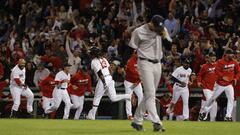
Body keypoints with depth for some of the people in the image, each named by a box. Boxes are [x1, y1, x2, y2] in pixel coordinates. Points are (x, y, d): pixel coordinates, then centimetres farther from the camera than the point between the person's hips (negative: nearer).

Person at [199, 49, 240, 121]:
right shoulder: (220, 62, -16)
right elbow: (217, 71, -22)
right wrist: (222, 77, -34)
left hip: (229, 84, 4)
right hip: (220, 84, -4)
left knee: (231, 99, -11)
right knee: (213, 98, 7)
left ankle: (228, 116, -7)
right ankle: (204, 112, 23)